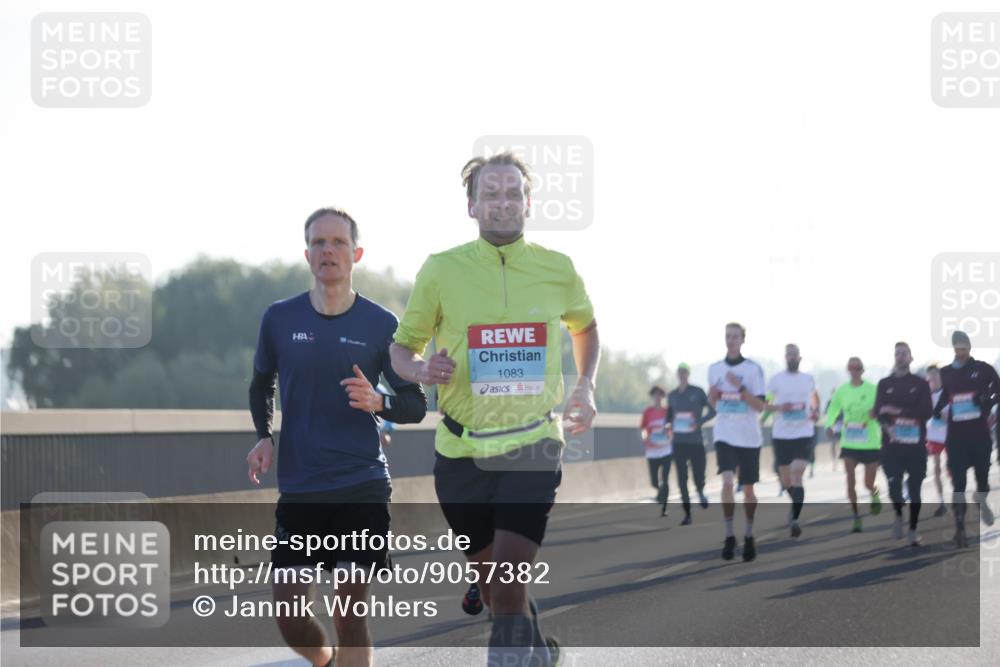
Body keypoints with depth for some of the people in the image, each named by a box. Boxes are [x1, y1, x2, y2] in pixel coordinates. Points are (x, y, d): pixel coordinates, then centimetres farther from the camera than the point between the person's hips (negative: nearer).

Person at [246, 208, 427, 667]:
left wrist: (378, 402, -16)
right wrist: (263, 437, 3)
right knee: (289, 618, 0)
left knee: (351, 614, -6)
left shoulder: (380, 324, -1)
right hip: (298, 489, 2)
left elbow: (416, 405, 5)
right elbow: (261, 385, 21)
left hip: (362, 488, -2)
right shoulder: (279, 318, 4)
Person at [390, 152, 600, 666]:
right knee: (488, 578, 12)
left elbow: (584, 326, 22)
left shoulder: (557, 269, 1)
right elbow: (402, 349, 5)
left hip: (533, 447, -1)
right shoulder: (441, 269, -4)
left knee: (509, 582, -17)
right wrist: (423, 369, -17)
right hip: (461, 450, 1)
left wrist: (585, 386, 7)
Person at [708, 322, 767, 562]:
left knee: (748, 488, 6)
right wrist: (712, 396, -7)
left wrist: (740, 387, -21)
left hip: (748, 437, -1)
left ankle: (749, 537, 21)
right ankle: (729, 536, -10)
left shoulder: (753, 369, -5)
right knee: (727, 482, -17)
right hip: (724, 435, 1)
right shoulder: (715, 369, 6)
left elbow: (760, 406, -9)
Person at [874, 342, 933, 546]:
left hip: (916, 444, 0)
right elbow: (879, 412, -1)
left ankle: (913, 531, 12)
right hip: (892, 444, 0)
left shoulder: (920, 384, 7)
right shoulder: (884, 384, 10)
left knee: (914, 489, 0)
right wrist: (888, 426, -22)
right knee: (894, 486, -10)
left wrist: (898, 411, -10)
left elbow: (927, 412, -5)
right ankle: (898, 515, 21)